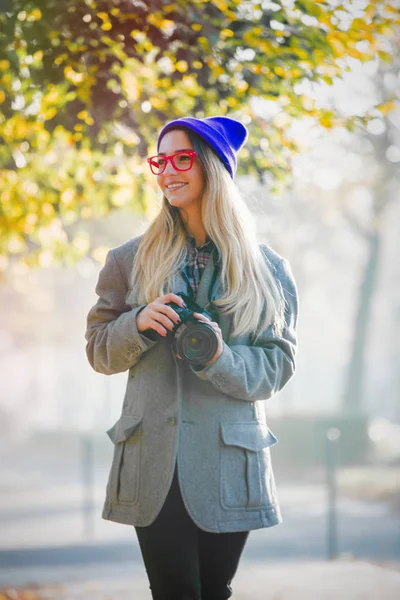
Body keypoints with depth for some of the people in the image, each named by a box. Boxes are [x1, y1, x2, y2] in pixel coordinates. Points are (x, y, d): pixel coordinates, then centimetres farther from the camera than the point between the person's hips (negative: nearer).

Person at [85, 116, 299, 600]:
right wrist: (138, 324, -11)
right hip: (154, 463, 0)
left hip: (229, 464, 0)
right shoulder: (131, 260, 8)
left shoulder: (267, 268, 5)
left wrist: (220, 357, -17)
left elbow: (278, 365, 2)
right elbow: (98, 350, 9)